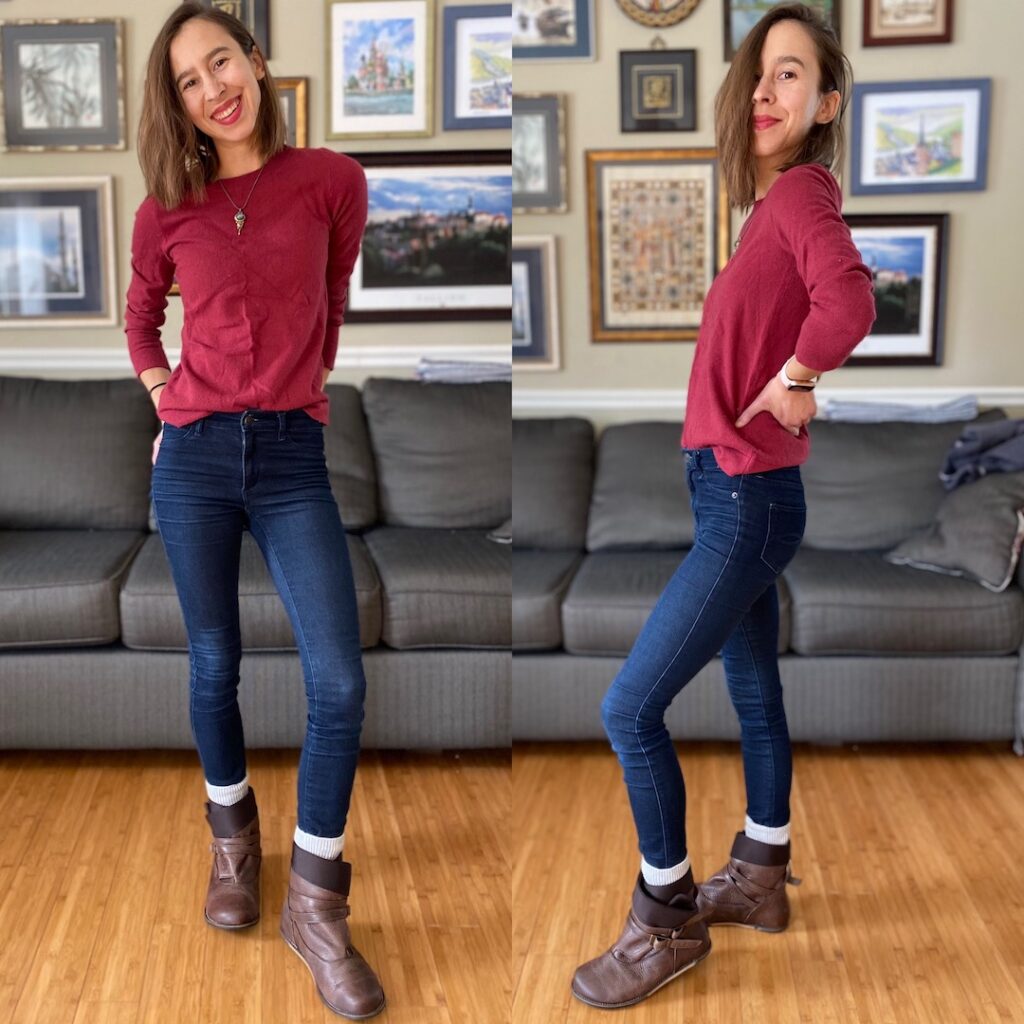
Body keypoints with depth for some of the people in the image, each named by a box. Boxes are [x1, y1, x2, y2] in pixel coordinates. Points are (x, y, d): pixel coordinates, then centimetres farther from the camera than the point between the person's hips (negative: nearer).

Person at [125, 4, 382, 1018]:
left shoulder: (330, 180, 0)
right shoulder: (166, 211, 3)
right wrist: (164, 397, 7)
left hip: (292, 455, -1)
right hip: (194, 453, 1)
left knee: (339, 683, -10)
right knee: (214, 665, 11)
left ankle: (315, 902, 6)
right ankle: (233, 837, 35)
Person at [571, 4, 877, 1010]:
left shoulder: (801, 192, -15)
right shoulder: (775, 202, 11)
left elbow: (850, 301, -34)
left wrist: (793, 381, -19)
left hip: (747, 500, -9)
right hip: (735, 493, 9)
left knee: (629, 710, -6)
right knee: (755, 696, 20)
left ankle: (666, 923, 9)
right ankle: (758, 878, 36)